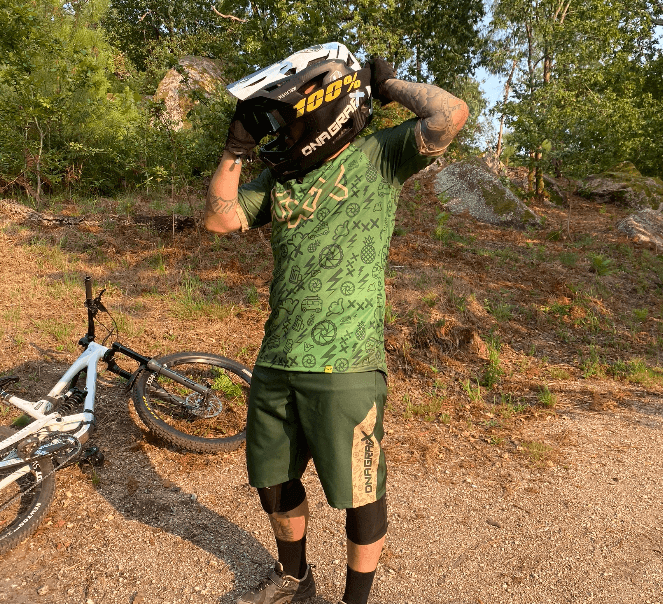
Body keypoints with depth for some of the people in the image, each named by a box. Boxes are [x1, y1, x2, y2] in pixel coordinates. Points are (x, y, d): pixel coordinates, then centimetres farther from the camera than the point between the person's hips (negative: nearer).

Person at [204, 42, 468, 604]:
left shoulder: (377, 156, -2)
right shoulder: (283, 174, 13)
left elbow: (450, 115, -17)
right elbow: (219, 217, 9)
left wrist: (388, 82, -2)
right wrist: (238, 145, 5)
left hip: (344, 367, -6)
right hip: (275, 363, 7)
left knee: (360, 494, 10)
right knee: (273, 481, 21)